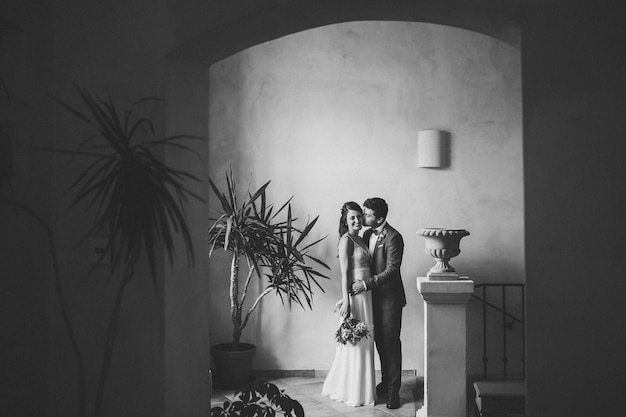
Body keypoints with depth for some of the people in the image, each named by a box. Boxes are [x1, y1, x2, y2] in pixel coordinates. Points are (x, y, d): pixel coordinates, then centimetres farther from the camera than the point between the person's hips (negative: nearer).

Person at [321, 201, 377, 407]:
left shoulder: (361, 239, 14)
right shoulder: (346, 240, -12)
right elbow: (344, 273, -15)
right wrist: (346, 301, -18)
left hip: (365, 294, 9)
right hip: (355, 295, -9)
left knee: (364, 342, 15)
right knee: (357, 342, 1)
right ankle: (356, 393, 13)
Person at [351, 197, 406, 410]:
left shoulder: (393, 237, -16)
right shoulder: (367, 234, 7)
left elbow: (392, 270, -21)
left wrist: (366, 284, -25)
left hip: (390, 298, -7)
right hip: (374, 297, 7)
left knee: (391, 343, -1)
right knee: (380, 342, 14)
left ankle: (393, 390, 7)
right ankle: (385, 382, 28)